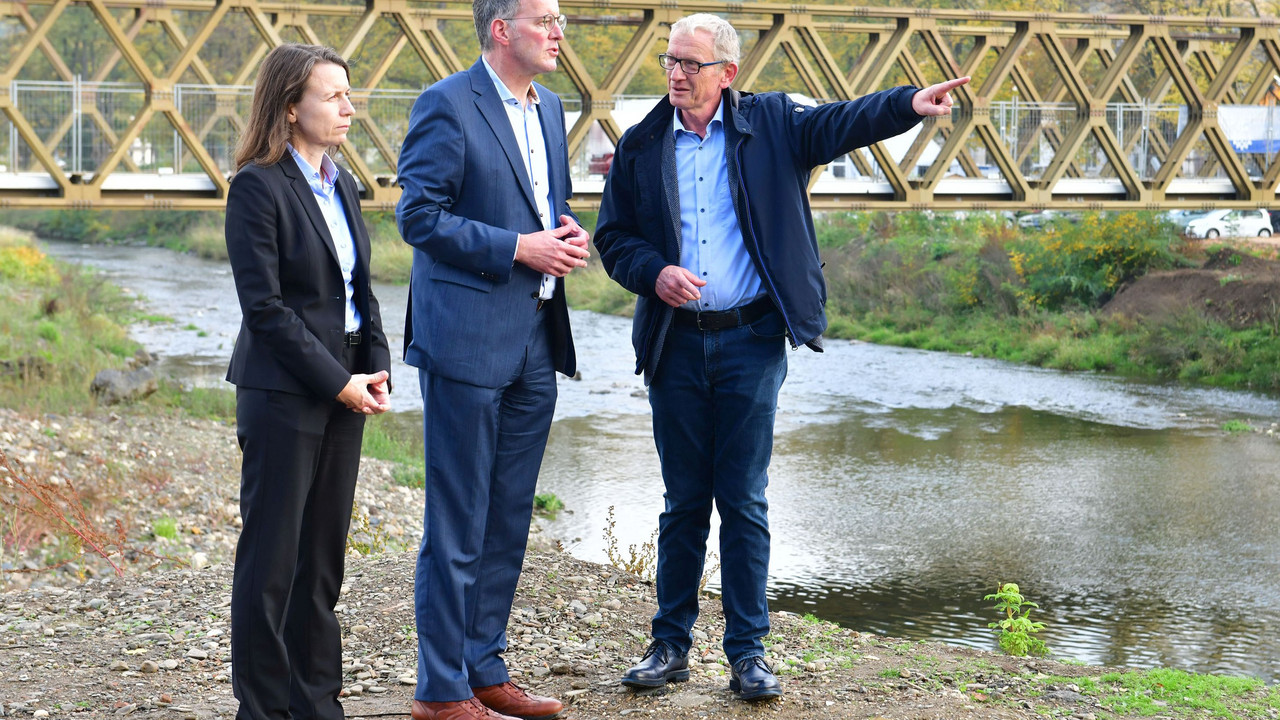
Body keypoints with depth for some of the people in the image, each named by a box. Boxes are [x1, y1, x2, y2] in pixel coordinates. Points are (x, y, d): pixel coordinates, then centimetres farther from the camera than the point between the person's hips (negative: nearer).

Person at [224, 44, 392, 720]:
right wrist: (337, 382, -15)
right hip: (282, 393, -7)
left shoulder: (341, 184, 13)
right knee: (272, 555, 0)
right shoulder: (258, 187, -11)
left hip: (342, 392, 7)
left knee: (324, 552, 12)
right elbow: (265, 306, -15)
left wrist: (376, 366, 2)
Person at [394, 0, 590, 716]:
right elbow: (420, 215, -14)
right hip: (467, 337, -8)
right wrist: (516, 248, -17)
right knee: (457, 524, -2)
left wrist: (571, 234, 1)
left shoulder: (550, 108, 15)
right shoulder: (447, 105, -9)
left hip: (536, 341, 8)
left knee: (509, 520, 13)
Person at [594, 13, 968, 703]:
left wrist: (910, 104, -26)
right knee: (683, 501, 9)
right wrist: (654, 273, -10)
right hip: (675, 342, 2)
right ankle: (670, 644, 20)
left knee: (744, 502, 2)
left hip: (751, 341, -2)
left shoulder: (771, 125, 3)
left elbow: (840, 123, -10)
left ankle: (747, 651, 11)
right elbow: (612, 236, 9)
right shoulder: (641, 145, 6)